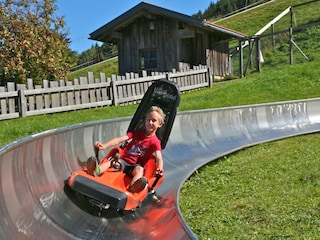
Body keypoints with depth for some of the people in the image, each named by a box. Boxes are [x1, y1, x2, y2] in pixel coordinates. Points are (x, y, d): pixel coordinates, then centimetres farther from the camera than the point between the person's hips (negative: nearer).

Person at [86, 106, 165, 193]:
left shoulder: (155, 142, 0)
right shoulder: (137, 133, 11)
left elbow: (159, 158, -17)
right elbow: (120, 139, -3)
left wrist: (160, 169, -42)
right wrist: (105, 145, -19)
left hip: (136, 166, -3)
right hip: (124, 161, 3)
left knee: (140, 170, -35)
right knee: (111, 162, -24)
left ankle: (132, 188, -66)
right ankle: (96, 170, -56)